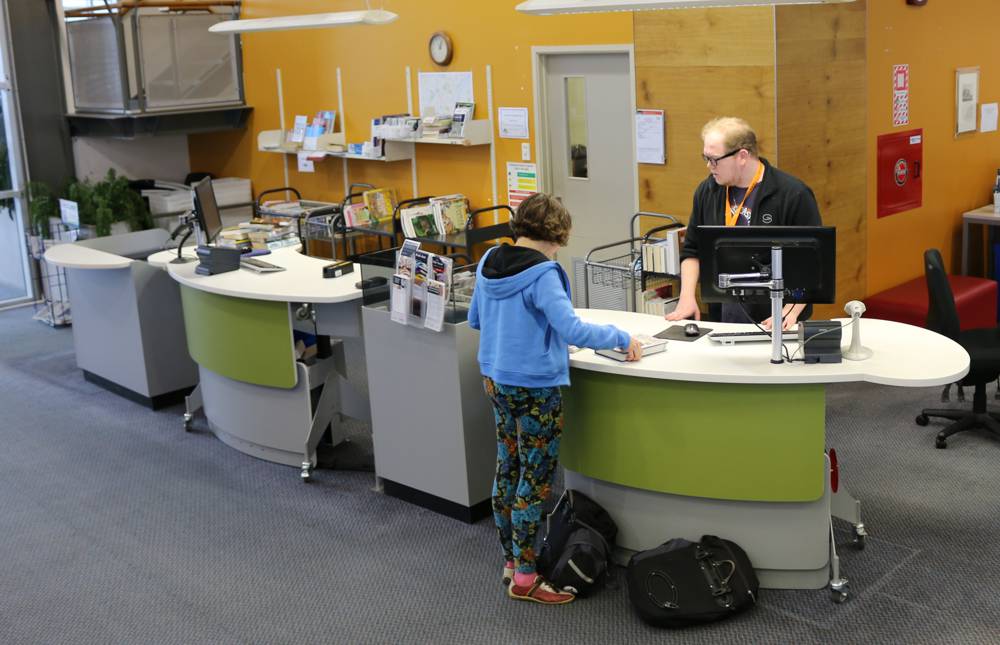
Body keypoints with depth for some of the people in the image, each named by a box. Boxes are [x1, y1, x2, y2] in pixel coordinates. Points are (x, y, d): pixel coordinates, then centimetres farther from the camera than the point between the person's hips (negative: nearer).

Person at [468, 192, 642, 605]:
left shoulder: (489, 264, 4)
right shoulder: (541, 274, -20)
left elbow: (475, 319, 16)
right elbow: (571, 330, -28)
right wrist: (622, 339, -17)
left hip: (496, 380, 8)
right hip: (534, 389, -8)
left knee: (507, 470, 17)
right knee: (535, 480, 1)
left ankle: (511, 560, 29)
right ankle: (525, 579, 7)